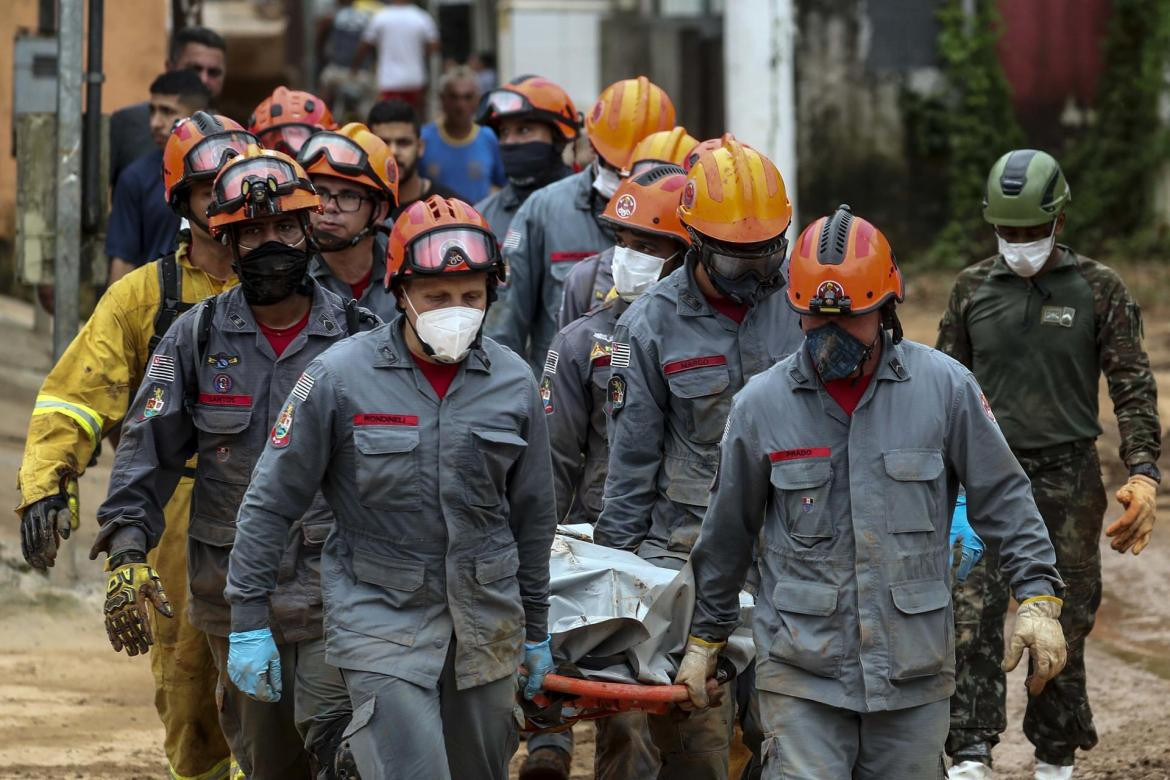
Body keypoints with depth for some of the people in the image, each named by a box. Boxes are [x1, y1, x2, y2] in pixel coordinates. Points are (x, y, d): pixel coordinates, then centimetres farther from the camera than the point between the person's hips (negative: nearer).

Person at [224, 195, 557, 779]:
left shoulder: (513, 381, 3)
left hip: (486, 619, 4)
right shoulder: (340, 376, -9)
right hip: (381, 615, -4)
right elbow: (270, 503, -3)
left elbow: (531, 514, 14)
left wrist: (535, 630, 18)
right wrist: (249, 618, -5)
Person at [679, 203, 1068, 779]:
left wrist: (1037, 597, -2)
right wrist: (705, 638, 19)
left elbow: (1002, 495, 7)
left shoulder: (945, 387, -1)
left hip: (914, 673, 1)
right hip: (800, 671, -1)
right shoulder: (762, 404, 1)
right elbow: (726, 532, 12)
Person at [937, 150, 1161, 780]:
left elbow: (1134, 389, -1)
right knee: (973, 615, -13)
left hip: (1068, 475, -1)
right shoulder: (973, 289, 8)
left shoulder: (1099, 291, 1)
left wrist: (1143, 474, -13)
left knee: (1063, 622, 4)